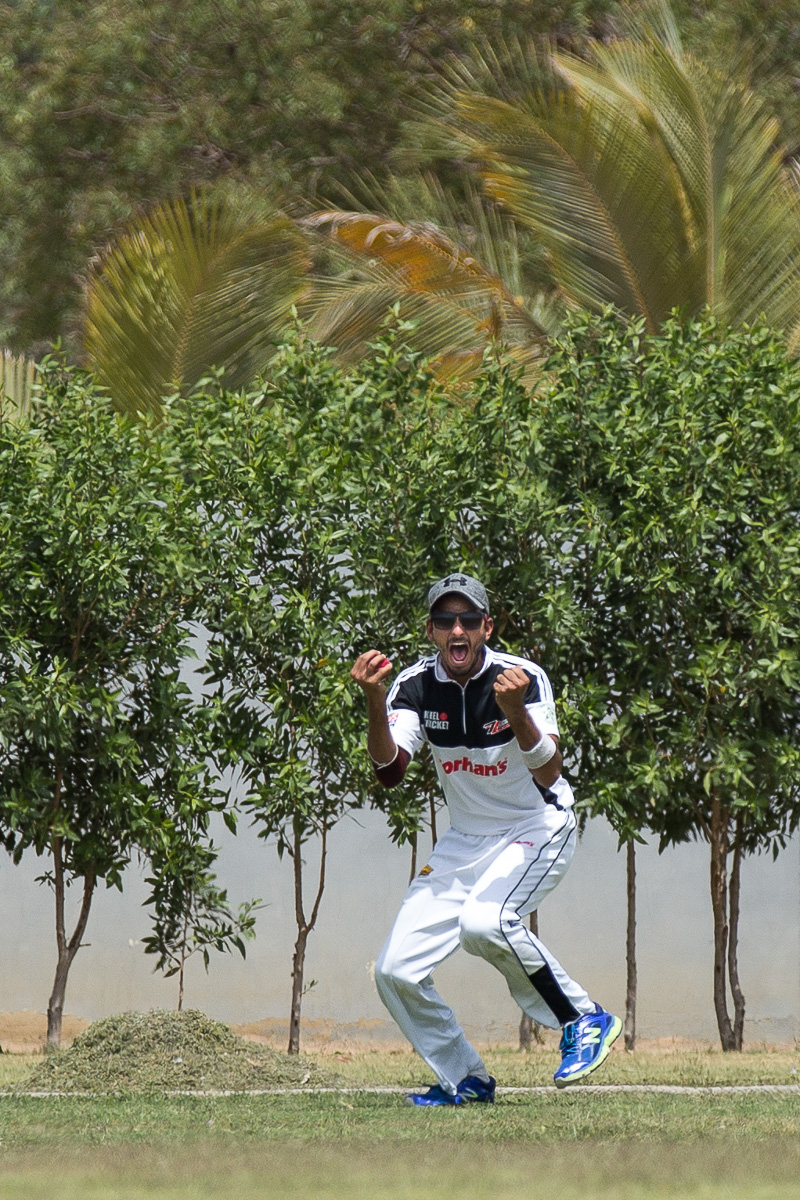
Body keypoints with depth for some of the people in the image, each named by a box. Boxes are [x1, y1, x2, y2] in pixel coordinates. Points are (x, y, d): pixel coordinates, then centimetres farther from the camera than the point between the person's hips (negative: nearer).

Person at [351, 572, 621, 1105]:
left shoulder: (523, 677, -19)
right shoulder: (417, 686, -8)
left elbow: (548, 774, -29)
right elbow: (389, 770, -20)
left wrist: (515, 712, -46)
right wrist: (375, 702, -36)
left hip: (538, 827, -5)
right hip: (465, 840, 5)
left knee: (483, 920, -34)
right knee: (397, 971, -4)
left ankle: (584, 1021, -17)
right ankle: (466, 1080, 16)